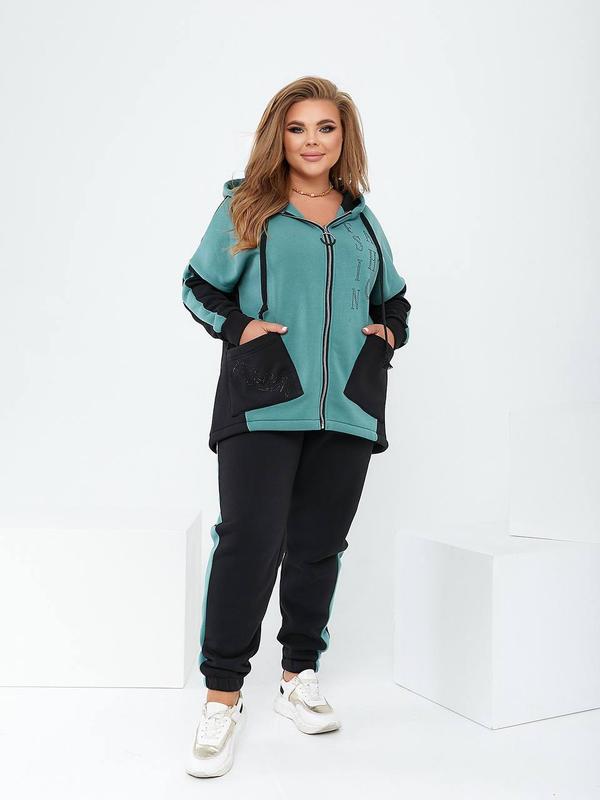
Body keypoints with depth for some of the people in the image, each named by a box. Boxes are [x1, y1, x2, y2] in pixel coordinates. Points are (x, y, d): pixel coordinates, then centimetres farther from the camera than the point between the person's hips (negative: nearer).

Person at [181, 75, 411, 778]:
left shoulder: (361, 219, 19)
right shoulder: (245, 207, 8)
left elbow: (394, 297, 29)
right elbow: (199, 287, 9)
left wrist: (389, 332, 8)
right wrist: (238, 328, -7)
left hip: (347, 406, 4)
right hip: (263, 404, -3)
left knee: (320, 544, 8)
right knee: (249, 541, -11)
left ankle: (300, 677, 25)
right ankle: (222, 697, 3)